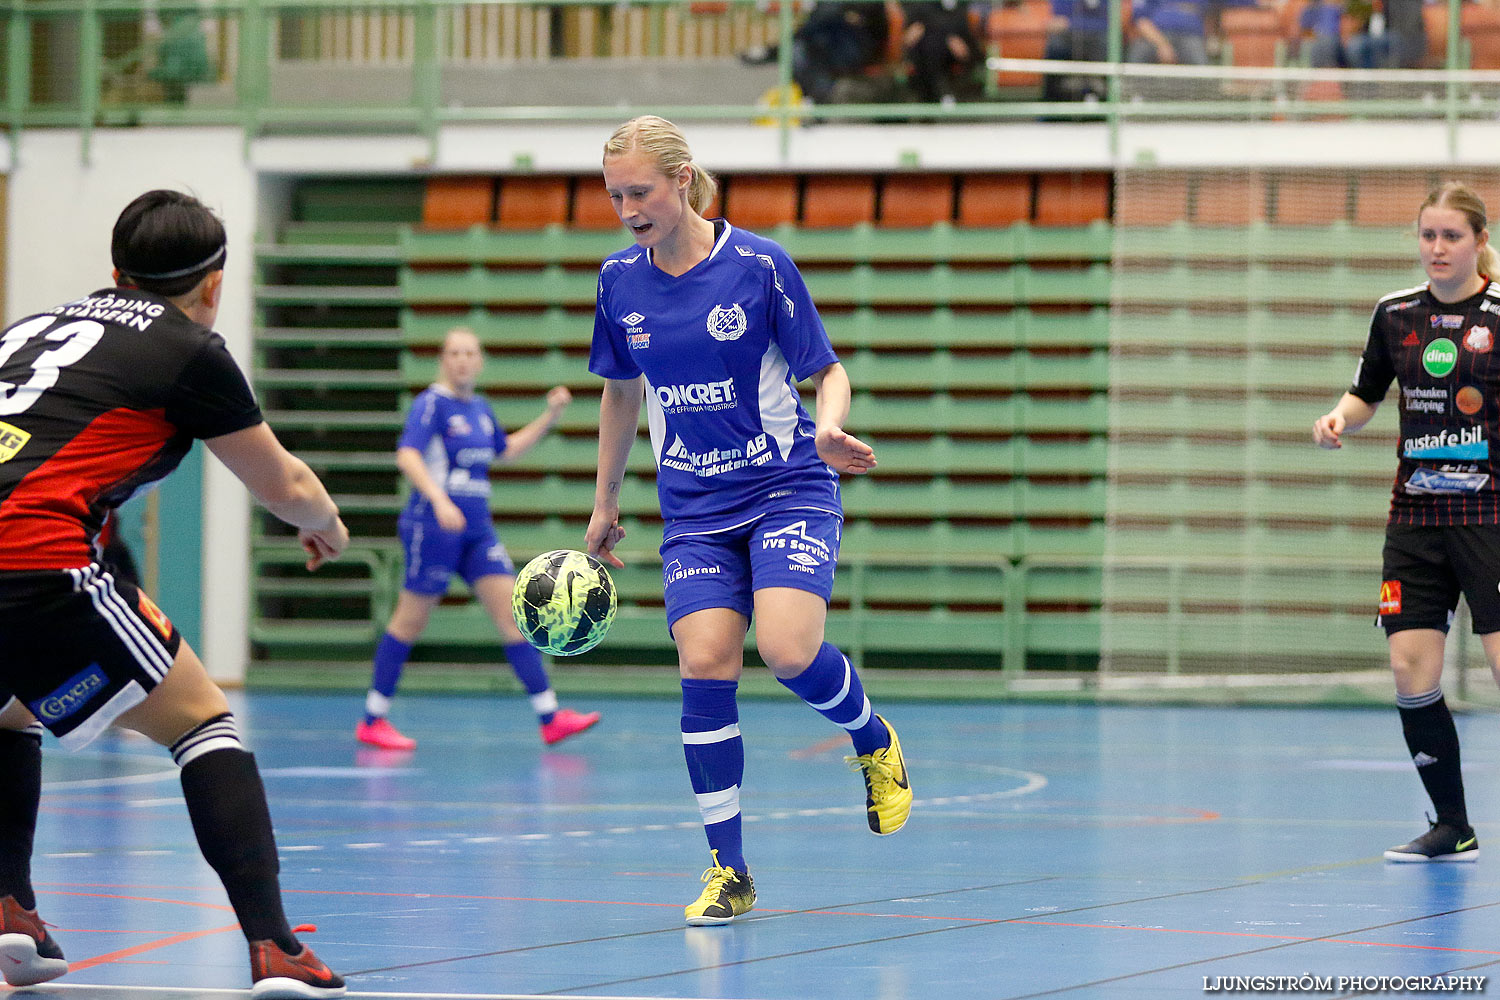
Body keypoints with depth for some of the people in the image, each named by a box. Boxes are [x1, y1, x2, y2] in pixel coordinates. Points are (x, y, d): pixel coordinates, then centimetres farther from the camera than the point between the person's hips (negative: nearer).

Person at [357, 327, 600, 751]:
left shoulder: (480, 408, 13)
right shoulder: (432, 404, -10)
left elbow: (507, 450, 31)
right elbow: (407, 456, -24)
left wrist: (550, 417, 22)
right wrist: (439, 499, -38)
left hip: (477, 529, 7)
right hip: (432, 527, -7)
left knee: (513, 611, -2)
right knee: (410, 621, 0)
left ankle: (550, 718, -4)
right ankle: (372, 721, 11)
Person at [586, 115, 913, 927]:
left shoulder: (759, 265, -11)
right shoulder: (620, 281, 2)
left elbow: (828, 371, -3)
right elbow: (621, 393, 17)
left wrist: (828, 428, -25)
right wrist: (604, 505, 21)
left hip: (788, 489, -3)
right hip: (695, 509, 4)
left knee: (789, 652, -24)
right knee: (705, 667, -13)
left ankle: (874, 743, 11)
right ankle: (728, 871, -3)